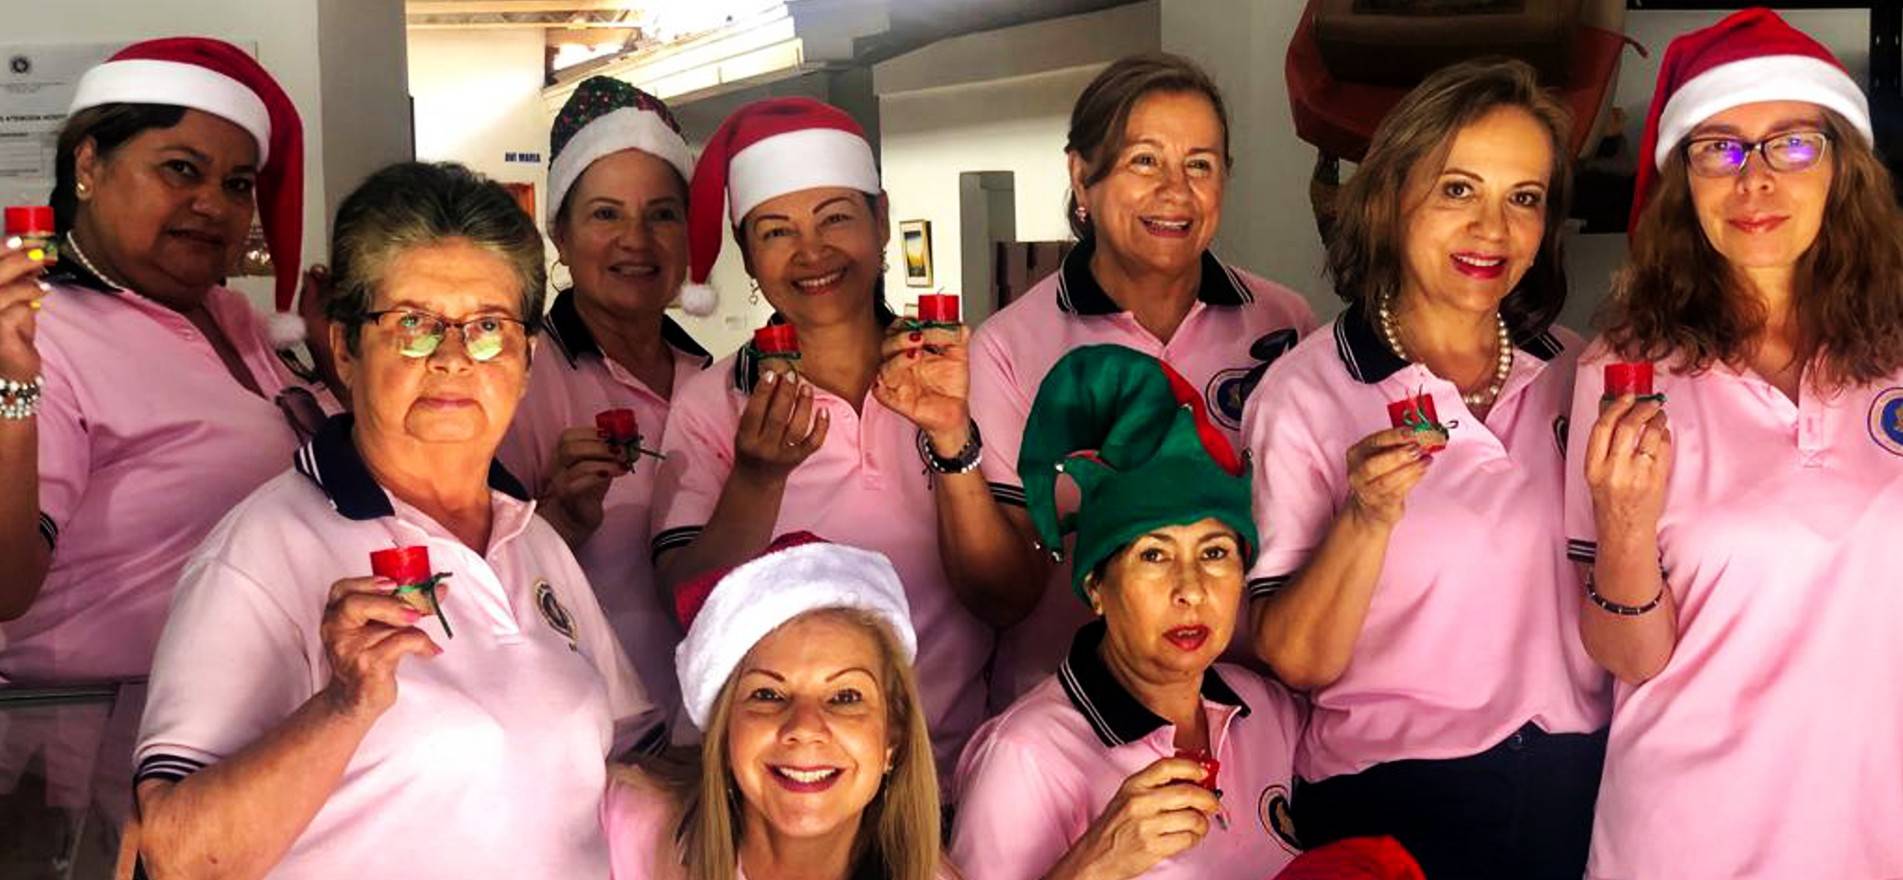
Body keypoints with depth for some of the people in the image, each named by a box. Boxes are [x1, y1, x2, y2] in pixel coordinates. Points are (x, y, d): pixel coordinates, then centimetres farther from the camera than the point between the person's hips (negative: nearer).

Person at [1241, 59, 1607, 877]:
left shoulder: (1573, 372, 0)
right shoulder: (1305, 393, -11)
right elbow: (1296, 660, -13)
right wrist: (1368, 517, -26)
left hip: (1584, 787, 4)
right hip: (1394, 808, -4)